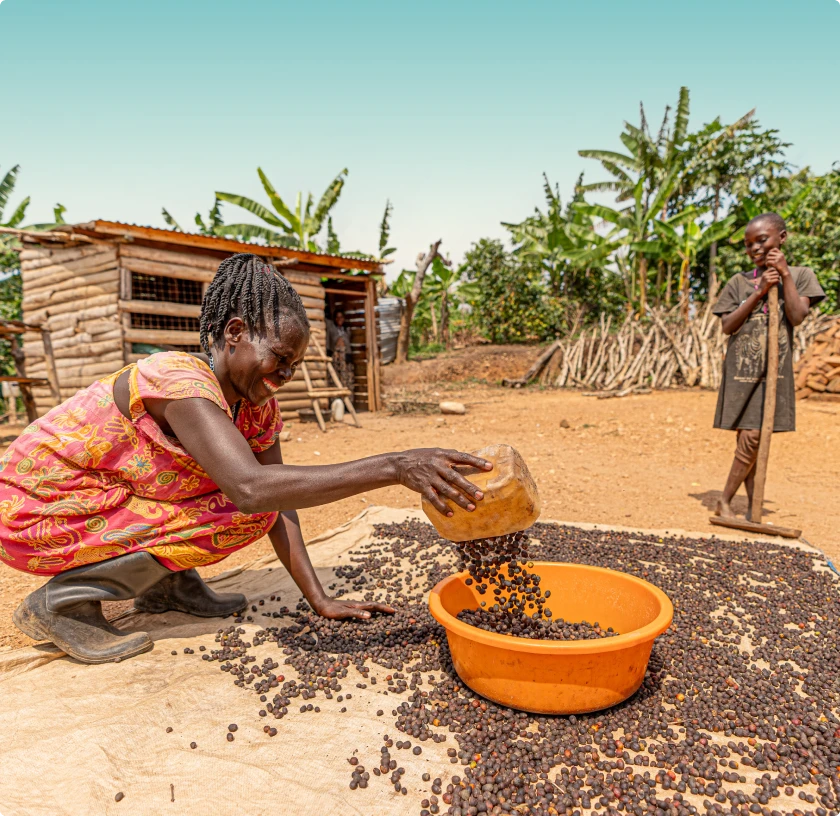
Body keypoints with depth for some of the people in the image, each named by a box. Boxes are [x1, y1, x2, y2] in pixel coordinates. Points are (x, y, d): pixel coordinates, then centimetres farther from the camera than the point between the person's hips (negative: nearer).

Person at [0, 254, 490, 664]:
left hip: (106, 499, 7)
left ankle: (165, 583, 9)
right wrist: (394, 467, -49)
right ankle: (62, 601, -8)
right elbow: (253, 489, -46)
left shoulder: (257, 408, -6)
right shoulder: (182, 382, -31)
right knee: (244, 514, -20)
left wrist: (321, 600, -9)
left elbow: (280, 504, -4)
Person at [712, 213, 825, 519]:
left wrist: (784, 273, -9)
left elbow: (797, 316, -9)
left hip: (775, 369, 0)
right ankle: (747, 506, 6)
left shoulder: (800, 275, 6)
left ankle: (726, 500, 5)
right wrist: (759, 292, -10)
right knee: (750, 437, -1)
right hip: (741, 368, 0)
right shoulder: (739, 282, 7)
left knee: (755, 437, -5)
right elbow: (727, 326, -3)